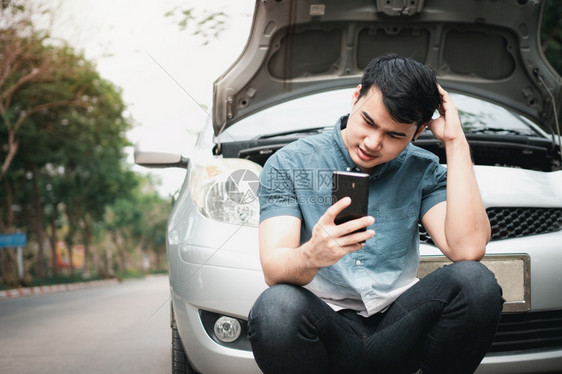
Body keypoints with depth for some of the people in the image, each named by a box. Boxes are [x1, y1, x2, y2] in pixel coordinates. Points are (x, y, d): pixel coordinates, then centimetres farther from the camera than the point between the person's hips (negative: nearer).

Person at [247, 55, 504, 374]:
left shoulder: (422, 171, 7)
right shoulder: (290, 165, 0)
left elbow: (468, 249, -13)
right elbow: (273, 270, -13)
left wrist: (456, 142, -10)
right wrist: (311, 256, -38)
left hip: (397, 322, 2)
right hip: (329, 326, -2)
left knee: (476, 281, -25)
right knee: (276, 307, -36)